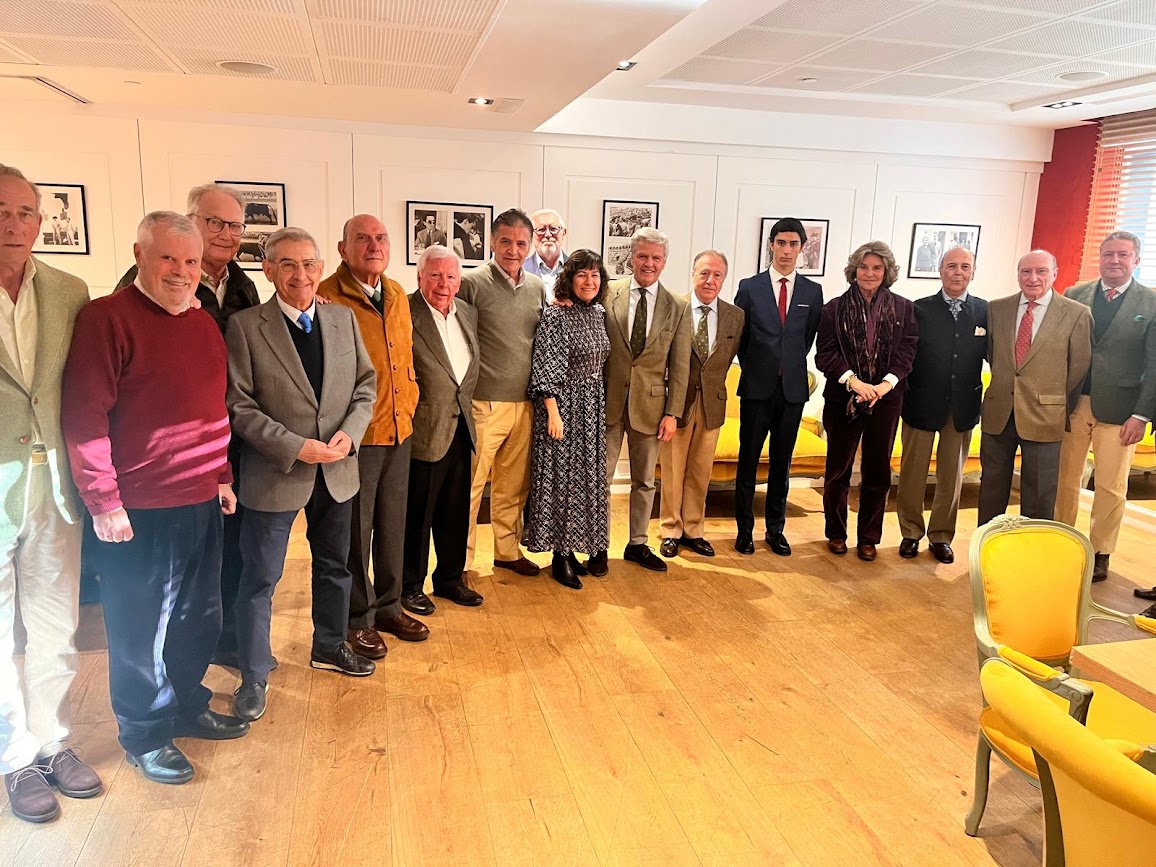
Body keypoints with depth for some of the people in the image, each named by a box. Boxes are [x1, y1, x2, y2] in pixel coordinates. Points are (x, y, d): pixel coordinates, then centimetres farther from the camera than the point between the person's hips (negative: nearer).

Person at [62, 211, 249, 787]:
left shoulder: (204, 324, 11)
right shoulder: (107, 318, -12)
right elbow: (84, 416, -16)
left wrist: (223, 476, 17)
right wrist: (104, 501, -17)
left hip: (202, 503, 7)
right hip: (138, 511, -7)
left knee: (199, 618, 19)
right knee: (141, 630, 8)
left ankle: (186, 706, 38)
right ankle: (145, 735, 26)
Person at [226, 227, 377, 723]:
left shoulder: (343, 319, 3)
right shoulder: (245, 327, -10)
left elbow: (365, 384, 6)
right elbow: (238, 405, -12)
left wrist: (350, 432, -11)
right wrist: (296, 447, -19)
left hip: (337, 470, 5)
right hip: (274, 474, -4)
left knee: (335, 565, 20)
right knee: (260, 578, 6)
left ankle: (329, 648, 41)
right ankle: (254, 675, 23)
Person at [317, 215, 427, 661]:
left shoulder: (398, 296, 10)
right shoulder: (327, 297, -13)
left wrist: (409, 400, 13)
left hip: (399, 429, 7)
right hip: (355, 435, -6)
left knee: (392, 524, 17)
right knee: (355, 531, 6)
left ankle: (388, 606, 34)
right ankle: (357, 618, 23)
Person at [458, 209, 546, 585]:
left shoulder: (537, 288, 10)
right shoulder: (472, 283, -7)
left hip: (524, 404, 5)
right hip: (483, 404, -5)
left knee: (513, 485, 15)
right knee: (470, 485, 1)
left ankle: (507, 550, 30)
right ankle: (460, 562, 13)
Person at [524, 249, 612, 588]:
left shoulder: (599, 313, 8)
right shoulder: (555, 315, -12)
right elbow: (546, 368, -15)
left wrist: (601, 406, 13)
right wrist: (553, 413, -19)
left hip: (592, 407, 7)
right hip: (563, 405, -7)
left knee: (585, 478, 12)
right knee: (561, 478, 0)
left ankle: (570, 548, 25)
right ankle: (560, 557, 10)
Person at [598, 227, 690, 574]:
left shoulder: (678, 305, 2)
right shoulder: (608, 293, -1)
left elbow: (680, 364, 2)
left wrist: (672, 413, -2)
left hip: (649, 403, 1)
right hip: (608, 401, -1)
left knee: (644, 480, 13)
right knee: (600, 477, 6)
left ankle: (637, 544, 28)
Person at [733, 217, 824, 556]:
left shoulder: (812, 291, 5)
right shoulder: (750, 287, 0)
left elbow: (809, 337, 12)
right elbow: (738, 336, 6)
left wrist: (791, 365, 10)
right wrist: (754, 368, 8)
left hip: (793, 388, 2)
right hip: (757, 388, -2)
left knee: (782, 463, 10)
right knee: (748, 461, 4)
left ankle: (776, 530, 20)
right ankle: (744, 529, 15)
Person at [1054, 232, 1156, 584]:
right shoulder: (1074, 297, 5)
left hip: (1118, 409, -2)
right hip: (1071, 404, 2)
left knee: (1111, 487, 5)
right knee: (1065, 480, 9)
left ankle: (1100, 553, 19)